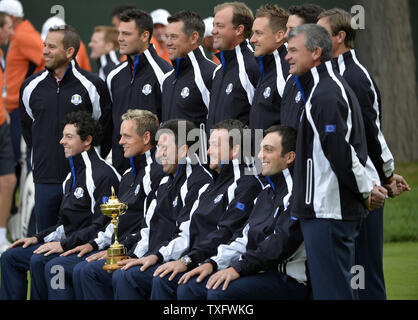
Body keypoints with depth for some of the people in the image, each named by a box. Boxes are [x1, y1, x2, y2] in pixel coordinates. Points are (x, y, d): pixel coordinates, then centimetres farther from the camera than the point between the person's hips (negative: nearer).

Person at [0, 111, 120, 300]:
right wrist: (38, 238, 12)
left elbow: (101, 225, -20)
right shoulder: (73, 175, 19)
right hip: (68, 243, 10)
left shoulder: (103, 175, -13)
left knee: (39, 261, -31)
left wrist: (64, 245, -21)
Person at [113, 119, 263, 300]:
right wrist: (157, 256, 11)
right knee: (126, 276, -6)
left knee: (163, 280, -33)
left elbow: (226, 234, -17)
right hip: (192, 263, 9)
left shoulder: (246, 185, -6)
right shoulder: (211, 188, 26)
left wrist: (187, 261, -23)